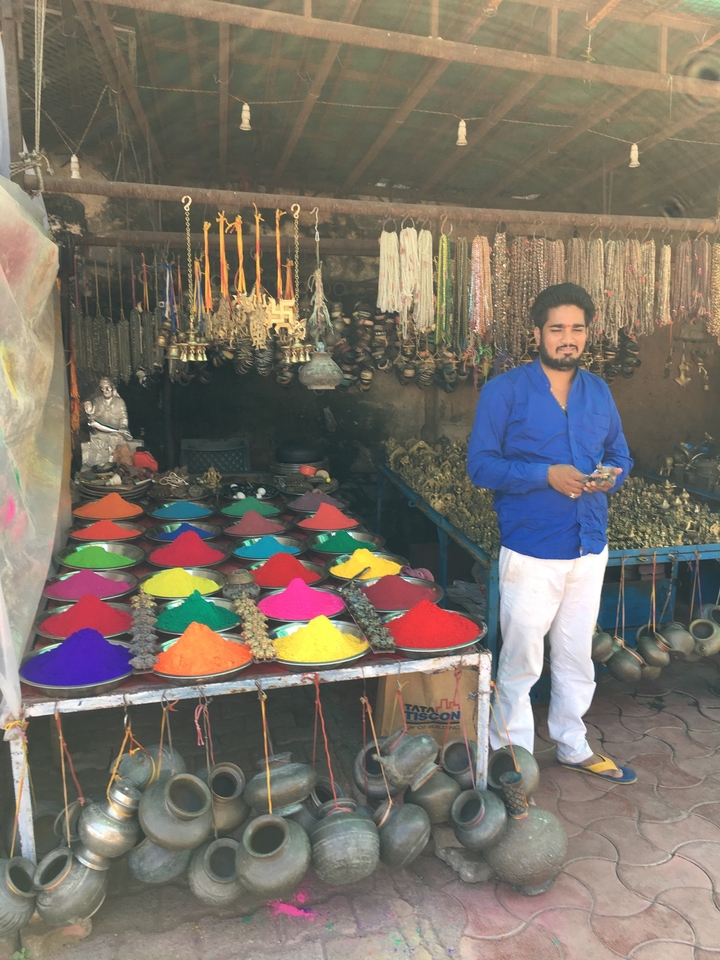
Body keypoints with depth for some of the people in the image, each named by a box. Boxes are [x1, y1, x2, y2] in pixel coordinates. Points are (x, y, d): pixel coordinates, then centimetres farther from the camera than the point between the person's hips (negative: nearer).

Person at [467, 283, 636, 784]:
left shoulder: (599, 391, 8)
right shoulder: (504, 391, -8)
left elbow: (620, 455, 14)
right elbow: (480, 464, -12)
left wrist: (610, 475, -9)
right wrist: (546, 475, -23)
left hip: (590, 546, 5)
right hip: (531, 550, -5)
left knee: (577, 657, 19)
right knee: (521, 662, 5)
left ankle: (574, 746, 38)